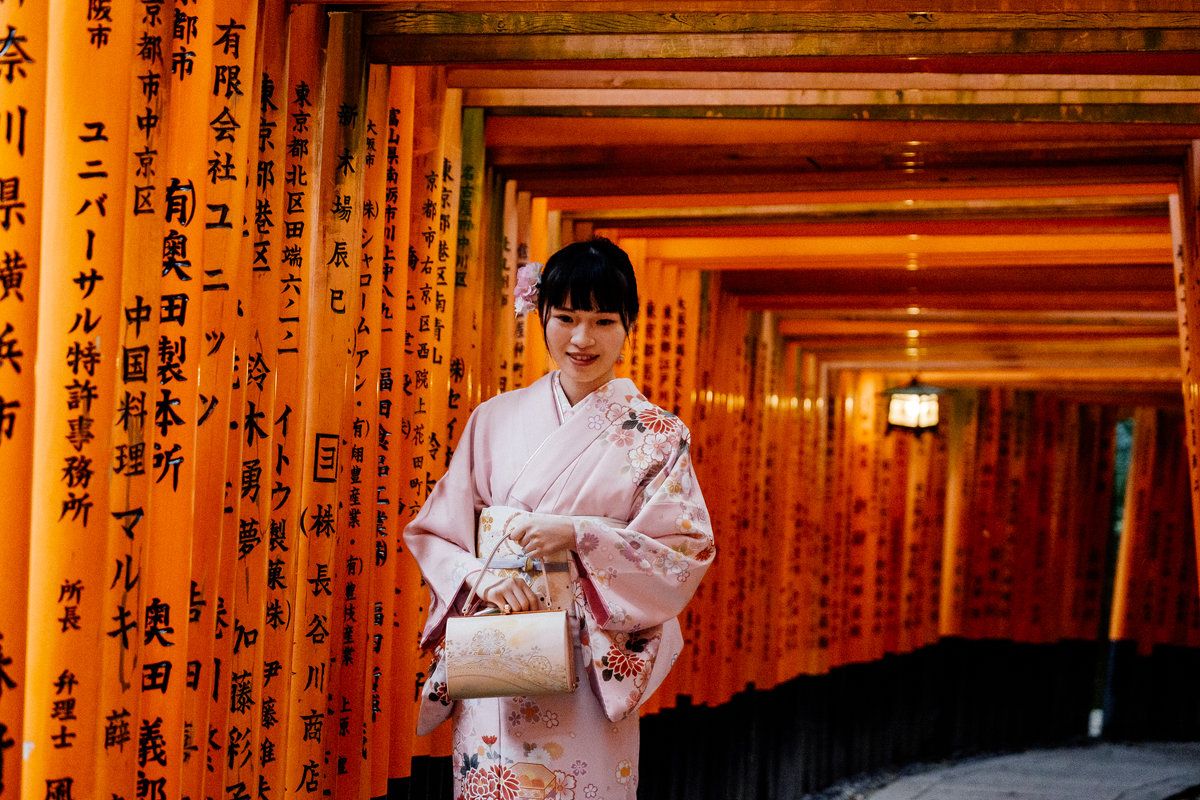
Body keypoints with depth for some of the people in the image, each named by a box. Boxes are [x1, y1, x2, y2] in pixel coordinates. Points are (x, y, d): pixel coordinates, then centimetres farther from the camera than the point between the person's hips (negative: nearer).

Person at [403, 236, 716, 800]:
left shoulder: (657, 436, 2)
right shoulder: (494, 419, 8)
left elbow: (689, 552, -6)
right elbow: (433, 534, 9)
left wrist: (579, 535, -17)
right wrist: (481, 577, -12)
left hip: (591, 670, -2)